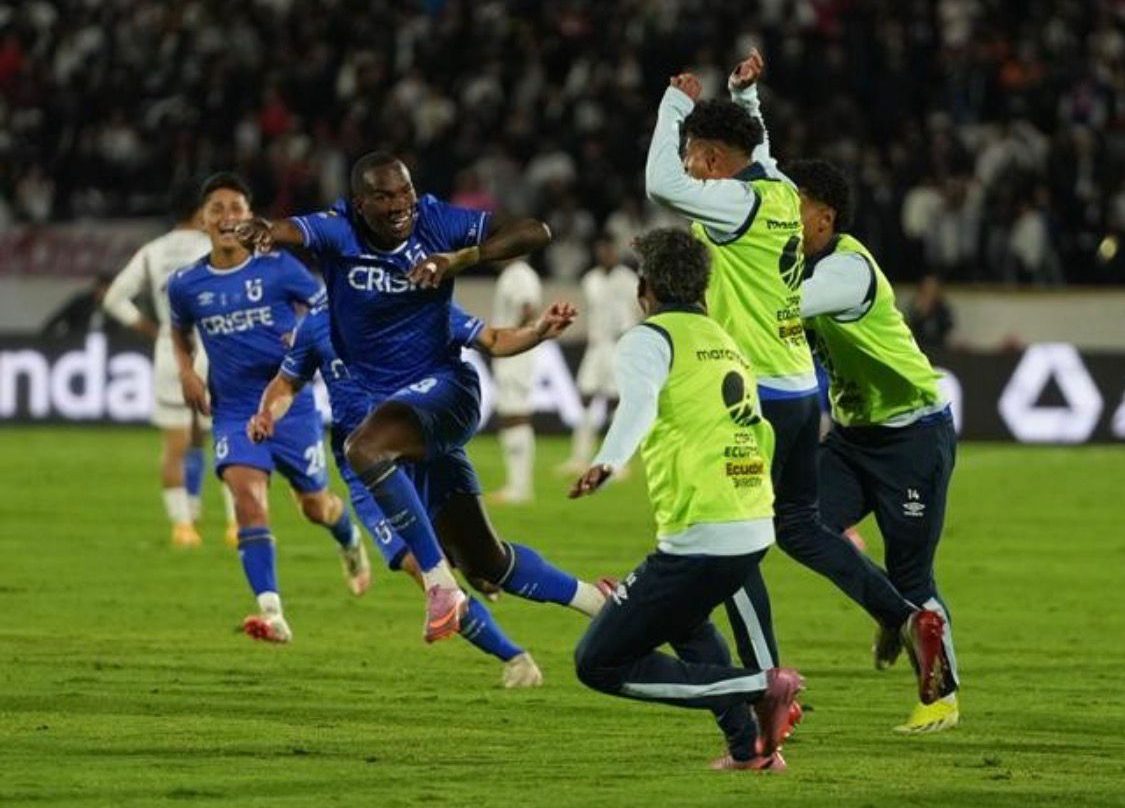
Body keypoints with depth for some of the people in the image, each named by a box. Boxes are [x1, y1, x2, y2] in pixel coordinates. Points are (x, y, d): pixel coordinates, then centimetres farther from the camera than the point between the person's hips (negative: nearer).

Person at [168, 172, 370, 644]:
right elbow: (180, 331, 22)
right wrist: (186, 370, 4)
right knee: (247, 495, -23)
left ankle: (351, 543, 52)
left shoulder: (279, 268, -8)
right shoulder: (186, 285, 1)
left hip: (291, 404, -1)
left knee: (315, 506, 12)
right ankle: (271, 614, -30)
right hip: (234, 411, 1)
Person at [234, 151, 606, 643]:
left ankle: (441, 585, -29)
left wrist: (459, 259, -25)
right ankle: (598, 603, 30)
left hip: (441, 388, -4)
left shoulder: (435, 222, -10)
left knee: (365, 449, -36)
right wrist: (262, 232, -53)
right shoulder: (339, 232, -8)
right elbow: (293, 231, -28)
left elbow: (534, 233, -13)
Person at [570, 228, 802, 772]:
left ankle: (762, 688, -12)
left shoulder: (649, 339, -4)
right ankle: (749, 747, 27)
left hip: (702, 539, -9)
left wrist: (607, 463, -43)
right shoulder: (724, 343, 21)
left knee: (599, 663, -2)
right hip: (757, 530, 9)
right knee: (681, 618, 38)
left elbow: (639, 402, -26)